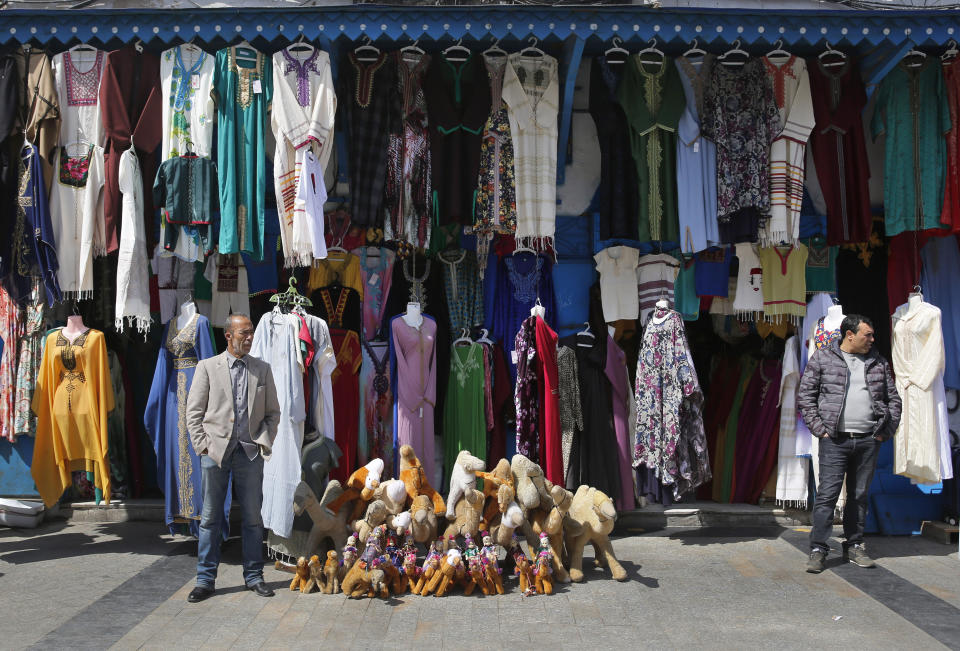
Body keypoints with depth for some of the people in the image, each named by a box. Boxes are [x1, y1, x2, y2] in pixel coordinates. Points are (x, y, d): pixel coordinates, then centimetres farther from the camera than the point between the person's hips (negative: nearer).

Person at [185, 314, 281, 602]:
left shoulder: (262, 369, 10)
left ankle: (254, 576, 17)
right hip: (215, 451, -1)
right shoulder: (207, 367, 4)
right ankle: (205, 580, 14)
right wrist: (203, 446, -5)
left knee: (253, 517, 6)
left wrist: (264, 443, 0)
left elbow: (273, 412, 12)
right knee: (210, 518, 4)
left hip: (250, 452, 2)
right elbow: (194, 412, 3)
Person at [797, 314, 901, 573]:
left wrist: (886, 432, 7)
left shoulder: (878, 362, 12)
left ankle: (854, 546, 22)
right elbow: (805, 396, 1)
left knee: (860, 496, 11)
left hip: (869, 440, 4)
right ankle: (818, 549, -1)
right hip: (835, 439, -4)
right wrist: (819, 428, -6)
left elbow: (893, 398, 18)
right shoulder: (822, 358, 1)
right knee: (827, 494, -6)